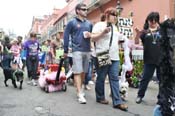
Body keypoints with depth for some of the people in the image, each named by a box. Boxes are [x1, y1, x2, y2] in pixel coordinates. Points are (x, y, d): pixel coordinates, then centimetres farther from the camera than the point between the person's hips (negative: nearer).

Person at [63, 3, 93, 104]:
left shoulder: (89, 23, 15)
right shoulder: (72, 23, 1)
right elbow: (66, 36, 0)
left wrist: (90, 35, -5)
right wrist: (65, 51, -2)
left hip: (87, 51, 5)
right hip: (77, 50, -5)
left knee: (84, 72, 12)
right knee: (77, 72, -7)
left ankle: (80, 89, 27)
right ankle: (80, 94, -7)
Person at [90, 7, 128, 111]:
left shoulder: (115, 27, 20)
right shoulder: (99, 25, -3)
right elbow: (93, 38, -11)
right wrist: (103, 32, -21)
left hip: (114, 57, 7)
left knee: (115, 79, 1)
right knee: (101, 78, 4)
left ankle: (117, 102, 2)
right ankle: (100, 97, 21)